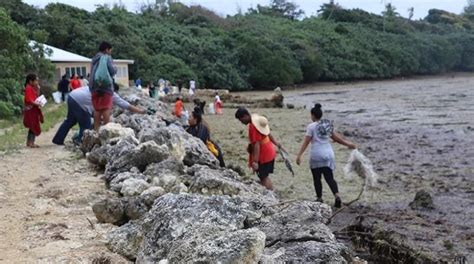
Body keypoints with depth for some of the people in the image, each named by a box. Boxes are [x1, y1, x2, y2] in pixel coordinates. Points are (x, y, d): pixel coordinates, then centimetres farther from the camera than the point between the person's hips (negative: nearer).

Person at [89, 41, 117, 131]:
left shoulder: (95, 59, 20)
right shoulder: (107, 57, -2)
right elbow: (112, 71, -7)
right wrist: (115, 70, 11)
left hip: (94, 86, 6)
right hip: (105, 85, -6)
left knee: (97, 109, 9)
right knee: (106, 108, -5)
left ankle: (96, 129, 8)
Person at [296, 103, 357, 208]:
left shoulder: (311, 126, -8)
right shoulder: (328, 125, 8)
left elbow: (306, 142, -12)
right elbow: (336, 137, 15)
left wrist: (299, 155, -12)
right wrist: (347, 143, 28)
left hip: (316, 155, -5)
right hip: (328, 154, 5)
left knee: (317, 178, 10)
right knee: (329, 177, 4)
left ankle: (320, 199, 16)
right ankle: (337, 195, -16)